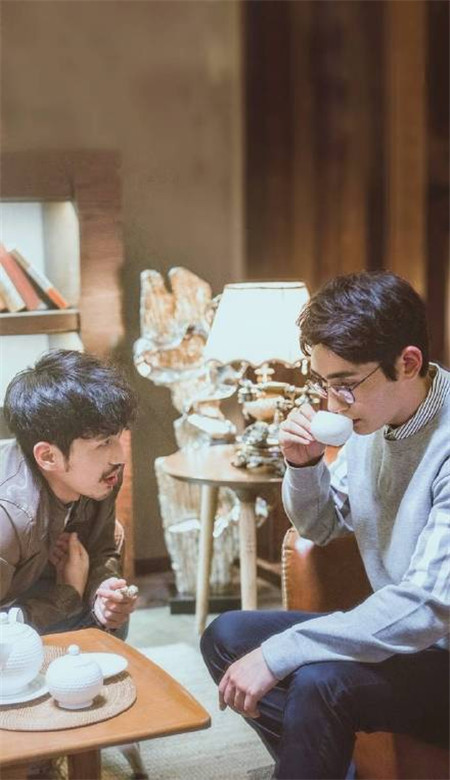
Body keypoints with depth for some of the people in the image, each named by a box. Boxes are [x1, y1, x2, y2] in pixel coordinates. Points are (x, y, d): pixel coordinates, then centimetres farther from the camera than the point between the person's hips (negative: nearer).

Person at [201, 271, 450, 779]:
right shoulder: (371, 419, -2)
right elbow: (322, 528, 12)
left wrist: (276, 655, -29)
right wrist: (303, 465, -10)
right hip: (395, 630, 8)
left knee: (319, 681, -32)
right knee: (226, 637, 5)